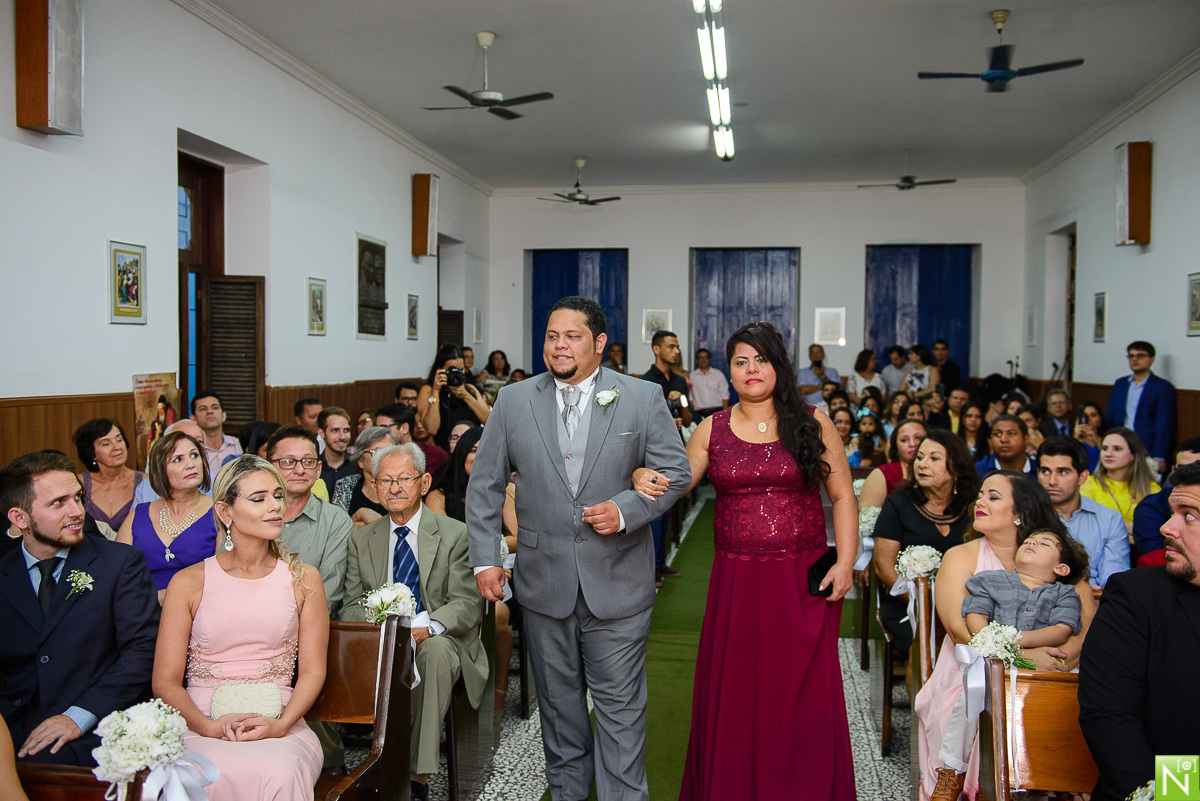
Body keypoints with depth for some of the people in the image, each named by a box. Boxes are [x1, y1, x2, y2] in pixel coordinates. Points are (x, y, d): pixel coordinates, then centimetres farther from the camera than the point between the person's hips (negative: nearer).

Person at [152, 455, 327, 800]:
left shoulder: (303, 578, 10)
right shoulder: (188, 583, 7)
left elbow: (313, 671, 7)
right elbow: (165, 681, 5)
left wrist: (280, 724, -12)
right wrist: (210, 726, -13)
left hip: (280, 725, 2)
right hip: (201, 726, -1)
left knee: (281, 773, -33)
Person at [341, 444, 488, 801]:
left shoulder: (456, 535, 1)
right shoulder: (361, 540, 12)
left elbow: (467, 604, -6)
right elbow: (351, 605, 7)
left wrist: (426, 626, -28)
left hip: (439, 641, -2)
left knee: (435, 650, -38)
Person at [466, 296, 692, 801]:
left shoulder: (643, 398, -2)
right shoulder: (513, 401, 3)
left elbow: (675, 472, 0)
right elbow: (485, 485, 6)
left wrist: (626, 510, -16)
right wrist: (484, 558, 0)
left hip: (617, 583, -2)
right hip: (544, 582, 2)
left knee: (619, 705, 5)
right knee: (558, 700, 17)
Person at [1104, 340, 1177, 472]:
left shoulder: (1163, 387, -1)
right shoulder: (1120, 383, 15)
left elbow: (1164, 426, -5)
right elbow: (1110, 418, 16)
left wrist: (1159, 458, -11)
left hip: (1147, 453, -4)